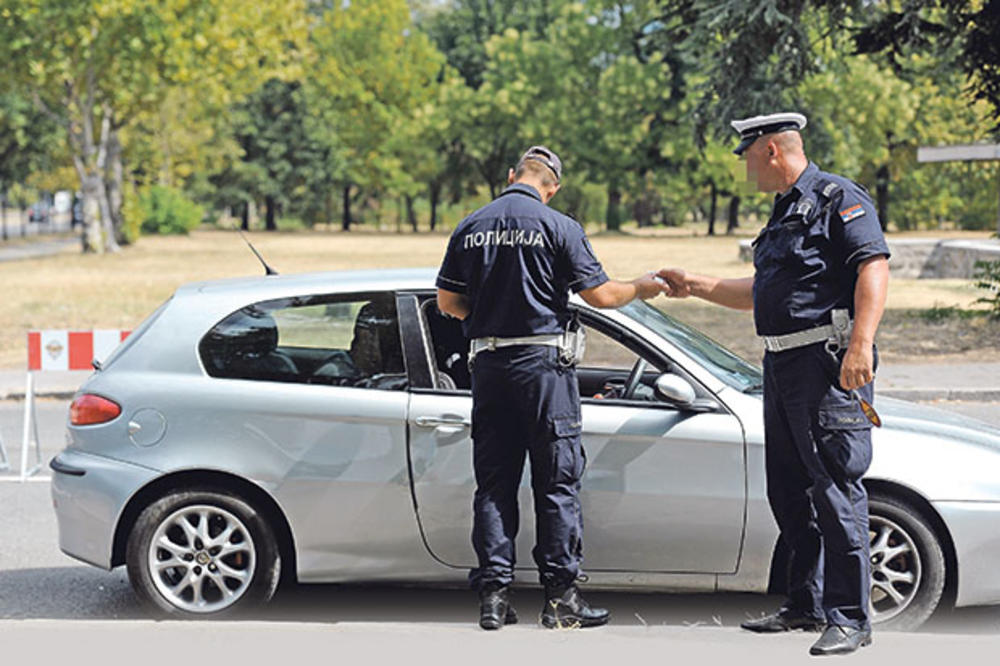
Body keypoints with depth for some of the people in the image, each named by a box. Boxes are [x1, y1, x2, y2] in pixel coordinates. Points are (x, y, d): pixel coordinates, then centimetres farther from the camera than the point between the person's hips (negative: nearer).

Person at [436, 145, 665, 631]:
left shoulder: (470, 228, 7)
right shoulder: (558, 227, -6)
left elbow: (447, 302, 8)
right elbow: (599, 294, -5)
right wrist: (640, 289, 13)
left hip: (488, 365, 4)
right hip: (543, 363, -4)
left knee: (494, 482, 8)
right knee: (558, 481, 2)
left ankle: (493, 595, 7)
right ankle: (560, 596, 3)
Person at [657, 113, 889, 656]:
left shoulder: (838, 198, -6)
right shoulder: (784, 212, 23)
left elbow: (874, 267, -17)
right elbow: (760, 293, 33)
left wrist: (861, 344, -28)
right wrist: (695, 286, 35)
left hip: (828, 365, -10)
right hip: (782, 367, 10)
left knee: (836, 488, -11)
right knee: (789, 490, 12)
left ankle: (849, 617, -8)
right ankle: (807, 605, 22)